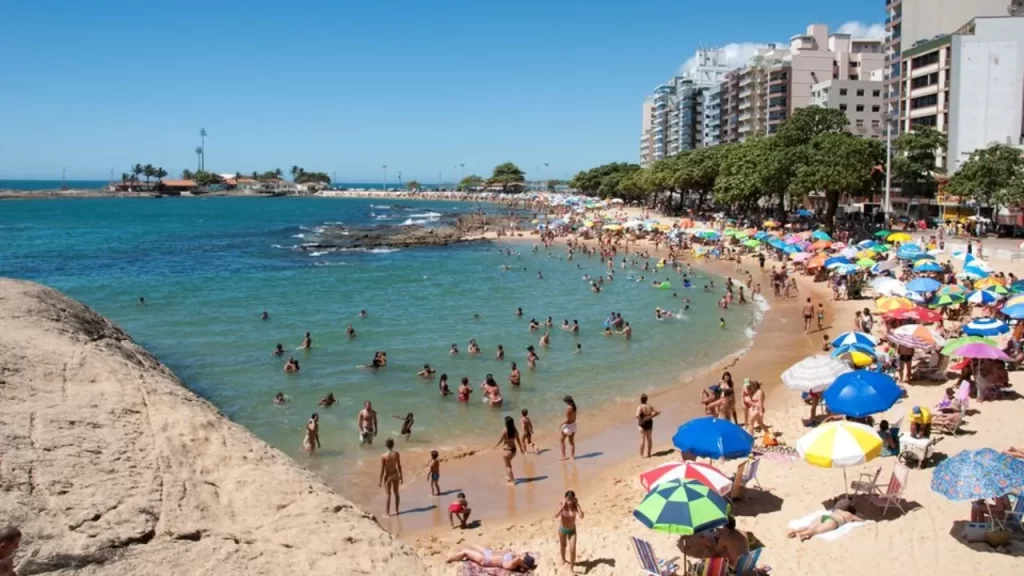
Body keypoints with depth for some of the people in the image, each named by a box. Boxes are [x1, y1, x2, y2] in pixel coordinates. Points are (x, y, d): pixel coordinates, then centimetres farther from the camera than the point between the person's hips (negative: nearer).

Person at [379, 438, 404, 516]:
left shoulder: (383, 456, -19)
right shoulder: (396, 454, -12)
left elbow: (382, 469, -15)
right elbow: (399, 466, -4)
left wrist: (380, 480, -7)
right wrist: (401, 476, 9)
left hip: (388, 476, -3)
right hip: (395, 474, 3)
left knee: (387, 494, 7)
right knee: (396, 493, 19)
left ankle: (387, 513, 12)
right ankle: (396, 511, 29)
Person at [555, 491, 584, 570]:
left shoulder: (575, 506, -19)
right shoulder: (562, 505, -23)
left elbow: (581, 516, -34)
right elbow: (556, 516, -39)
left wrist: (577, 504, -33)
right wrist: (563, 505, -40)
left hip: (572, 530, 0)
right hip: (562, 529, 0)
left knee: (572, 549, -8)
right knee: (563, 545, 25)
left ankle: (571, 568, 7)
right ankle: (563, 559, 53)